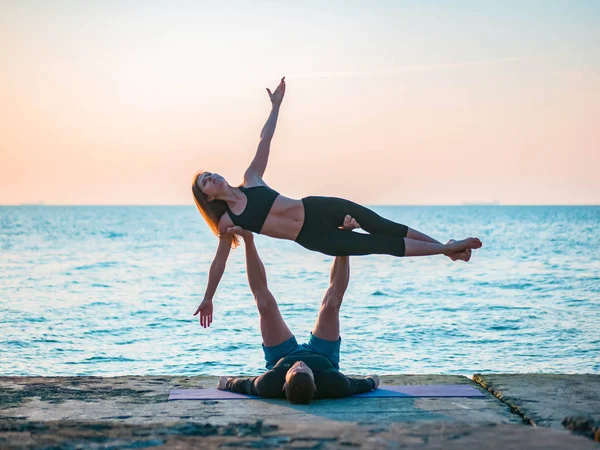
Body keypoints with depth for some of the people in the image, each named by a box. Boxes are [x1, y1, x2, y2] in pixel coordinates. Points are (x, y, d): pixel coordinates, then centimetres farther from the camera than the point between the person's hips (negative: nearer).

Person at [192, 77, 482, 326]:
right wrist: (207, 299, 8)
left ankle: (447, 248, 9)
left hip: (317, 208, 4)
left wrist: (275, 106, 6)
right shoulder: (228, 222, -3)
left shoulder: (251, 179, 6)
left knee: (380, 225, -2)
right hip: (315, 239, -4)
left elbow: (264, 140, 9)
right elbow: (219, 261, 4)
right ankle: (446, 249, 1)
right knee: (383, 244, -8)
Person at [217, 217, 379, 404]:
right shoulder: (333, 385, -46)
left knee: (264, 303, -6)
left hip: (280, 358, 0)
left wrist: (228, 382, -1)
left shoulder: (269, 387, -45)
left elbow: (247, 385, -21)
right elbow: (360, 385, -23)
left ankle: (248, 240, 10)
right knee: (332, 302, -8)